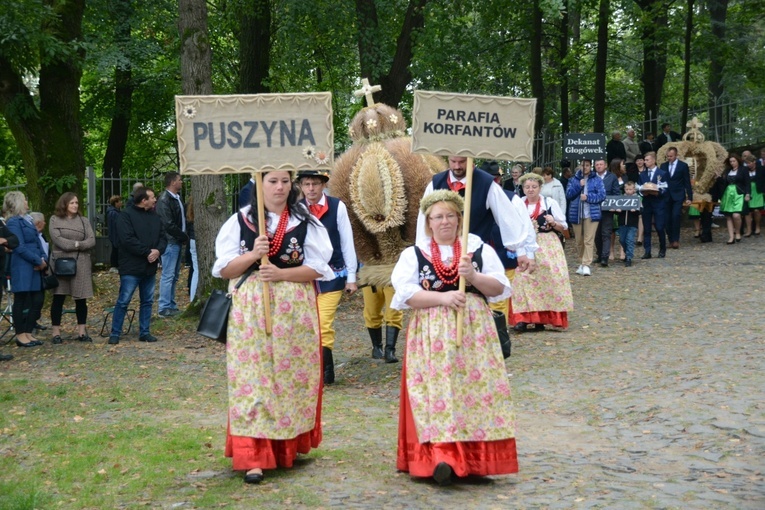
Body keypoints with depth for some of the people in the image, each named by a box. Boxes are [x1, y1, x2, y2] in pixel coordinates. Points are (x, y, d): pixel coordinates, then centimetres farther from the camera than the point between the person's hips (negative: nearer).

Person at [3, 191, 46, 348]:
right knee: (22, 301, 0)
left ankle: (28, 333, 19)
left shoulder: (27, 220, 17)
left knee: (37, 301, 9)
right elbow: (19, 247, -17)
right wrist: (38, 260, -15)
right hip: (22, 269, -8)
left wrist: (43, 259, 0)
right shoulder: (14, 222, -10)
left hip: (34, 269, 8)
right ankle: (20, 335, 8)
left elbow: (37, 243, 17)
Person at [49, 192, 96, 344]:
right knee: (58, 297, -1)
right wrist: (76, 244, -10)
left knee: (81, 298, 3)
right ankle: (56, 332, 4)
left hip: (81, 264, 2)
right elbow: (57, 239, -9)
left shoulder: (83, 221, 12)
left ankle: (82, 331, 11)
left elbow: (91, 241, 1)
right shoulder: (55, 220, 5)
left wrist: (77, 245, -14)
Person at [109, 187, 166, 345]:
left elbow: (163, 237, 11)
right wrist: (147, 252, -18)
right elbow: (128, 240, -18)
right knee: (123, 301, -4)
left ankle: (144, 332, 19)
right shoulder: (126, 215, -9)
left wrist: (158, 251, -10)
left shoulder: (155, 217, 12)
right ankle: (115, 333, 3)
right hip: (131, 268, -7)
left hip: (150, 267, 7)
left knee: (147, 301, 11)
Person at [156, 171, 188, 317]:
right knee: (168, 275, -6)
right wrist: (184, 237, -12)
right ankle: (164, 308, -3)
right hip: (170, 242, -10)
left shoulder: (177, 197, 13)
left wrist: (183, 236, 4)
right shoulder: (164, 200, -16)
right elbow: (169, 225, -20)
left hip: (177, 241, 10)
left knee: (174, 275, 14)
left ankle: (171, 305, 21)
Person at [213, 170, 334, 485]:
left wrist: (281, 274, -16)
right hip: (251, 311, 0)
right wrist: (253, 254, -16)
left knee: (292, 376, 5)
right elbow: (224, 269, 1)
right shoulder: (240, 221, 5)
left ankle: (290, 445, 22)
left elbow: (318, 268, -2)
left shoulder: (305, 222, 4)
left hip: (295, 311, 1)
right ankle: (253, 457, -6)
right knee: (252, 379, -5)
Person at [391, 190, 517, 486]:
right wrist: (442, 298, -16)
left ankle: (474, 458, 2)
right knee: (437, 394, -9)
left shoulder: (480, 249, 11)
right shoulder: (413, 254, 8)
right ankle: (440, 458, -13)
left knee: (476, 390, -4)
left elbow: (500, 288, 4)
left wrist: (474, 277, -13)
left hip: (474, 334, 1)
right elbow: (405, 294, -5)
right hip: (432, 336, -1)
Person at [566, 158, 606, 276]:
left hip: (591, 214, -3)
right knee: (579, 241, 8)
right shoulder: (574, 180, 12)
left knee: (589, 241, -10)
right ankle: (582, 263, 21)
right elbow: (568, 195, 1)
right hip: (576, 214, 3)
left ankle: (586, 265, -13)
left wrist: (588, 197, -13)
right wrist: (579, 186, -12)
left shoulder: (597, 180, 5)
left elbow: (602, 195, -3)